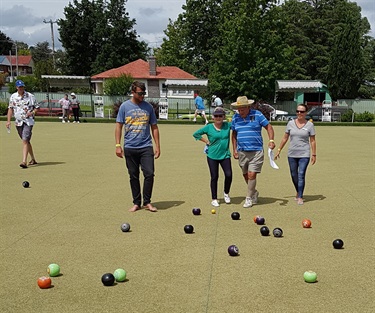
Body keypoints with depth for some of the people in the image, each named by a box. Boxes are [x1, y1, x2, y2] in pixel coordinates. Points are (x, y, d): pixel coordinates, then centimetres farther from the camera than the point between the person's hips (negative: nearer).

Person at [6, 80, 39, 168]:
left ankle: (24, 162, -21)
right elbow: (10, 109, 10)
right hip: (18, 122, 4)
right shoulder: (13, 97, 6)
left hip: (28, 121, -4)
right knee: (26, 141, 14)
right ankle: (33, 159, 28)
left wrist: (32, 113, -15)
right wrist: (8, 121, 3)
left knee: (25, 141, -16)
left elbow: (36, 107, 4)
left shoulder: (30, 96, -2)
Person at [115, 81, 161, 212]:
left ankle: (147, 202, 6)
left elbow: (154, 127, 11)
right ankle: (136, 203, 19)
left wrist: (157, 146, 6)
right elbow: (119, 126, 4)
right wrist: (118, 145, -3)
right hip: (130, 147, 0)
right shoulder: (125, 106, 2)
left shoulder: (148, 107, 6)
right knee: (133, 176, 7)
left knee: (149, 174, -8)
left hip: (146, 147, 0)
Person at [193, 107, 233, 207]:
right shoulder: (209, 127, -2)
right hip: (212, 156, -1)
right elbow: (196, 134, 5)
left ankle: (226, 193, 18)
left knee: (228, 175, -10)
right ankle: (214, 199, 15)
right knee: (214, 177, 2)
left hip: (225, 155, 1)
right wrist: (206, 141, 1)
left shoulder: (227, 125, 2)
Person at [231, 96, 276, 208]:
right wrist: (234, 149, 11)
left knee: (251, 175, -10)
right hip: (242, 152, 5)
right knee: (246, 175, 12)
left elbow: (269, 127, -1)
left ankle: (249, 198, 3)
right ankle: (254, 193, 34)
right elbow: (234, 134, 16)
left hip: (256, 151, -4)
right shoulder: (235, 117, 8)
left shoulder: (257, 115, -3)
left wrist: (271, 140, -16)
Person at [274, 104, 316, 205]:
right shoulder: (291, 123, 4)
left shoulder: (310, 125, -1)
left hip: (304, 155, -3)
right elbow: (285, 138, 10)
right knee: (294, 175, 11)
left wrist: (314, 155, -2)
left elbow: (312, 141, 1)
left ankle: (300, 197, 0)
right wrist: (279, 150, 8)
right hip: (292, 154, 3)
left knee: (301, 175, -8)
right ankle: (298, 192, 33)